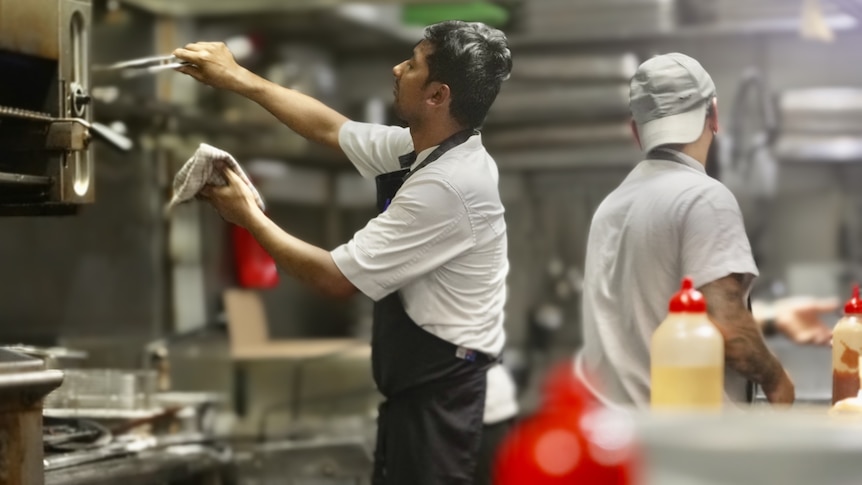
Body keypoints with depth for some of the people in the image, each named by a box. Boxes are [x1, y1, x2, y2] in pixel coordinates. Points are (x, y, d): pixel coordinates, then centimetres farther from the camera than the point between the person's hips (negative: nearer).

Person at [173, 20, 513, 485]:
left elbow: (337, 277, -21)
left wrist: (249, 217, -9)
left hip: (437, 389, -10)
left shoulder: (447, 185, -27)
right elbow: (330, 128, 18)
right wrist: (238, 78, 17)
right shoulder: (427, 147, 2)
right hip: (419, 376, 10)